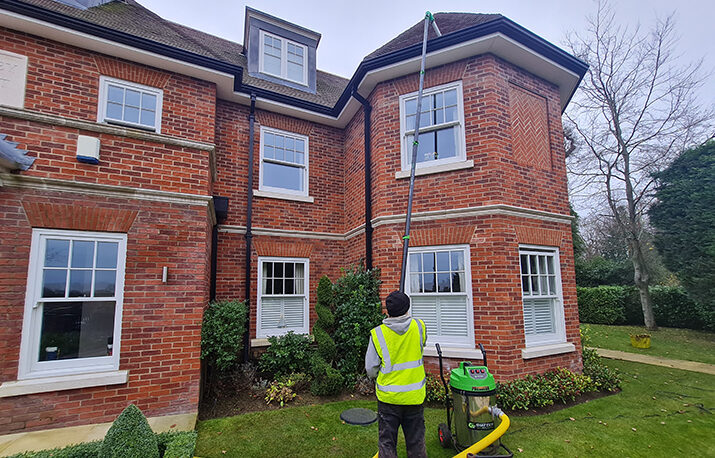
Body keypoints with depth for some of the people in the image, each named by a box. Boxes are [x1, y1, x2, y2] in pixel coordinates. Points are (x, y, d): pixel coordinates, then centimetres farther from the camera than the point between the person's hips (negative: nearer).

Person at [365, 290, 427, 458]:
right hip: (415, 396, 2)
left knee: (387, 442, 15)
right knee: (416, 441, 20)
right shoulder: (419, 327, -11)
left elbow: (370, 369, -9)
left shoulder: (377, 334, -16)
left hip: (388, 396, -2)